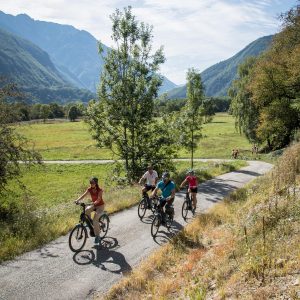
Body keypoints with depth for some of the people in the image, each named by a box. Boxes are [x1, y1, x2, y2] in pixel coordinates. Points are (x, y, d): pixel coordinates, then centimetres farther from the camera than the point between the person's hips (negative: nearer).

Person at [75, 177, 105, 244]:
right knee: (86, 210, -28)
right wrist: (77, 200, -36)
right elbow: (83, 195, -18)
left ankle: (97, 236, -8)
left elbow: (99, 199, -34)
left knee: (95, 220, -21)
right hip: (94, 205, 5)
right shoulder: (89, 189, -7)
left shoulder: (99, 190, -21)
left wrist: (94, 203, -54)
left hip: (100, 206, -5)